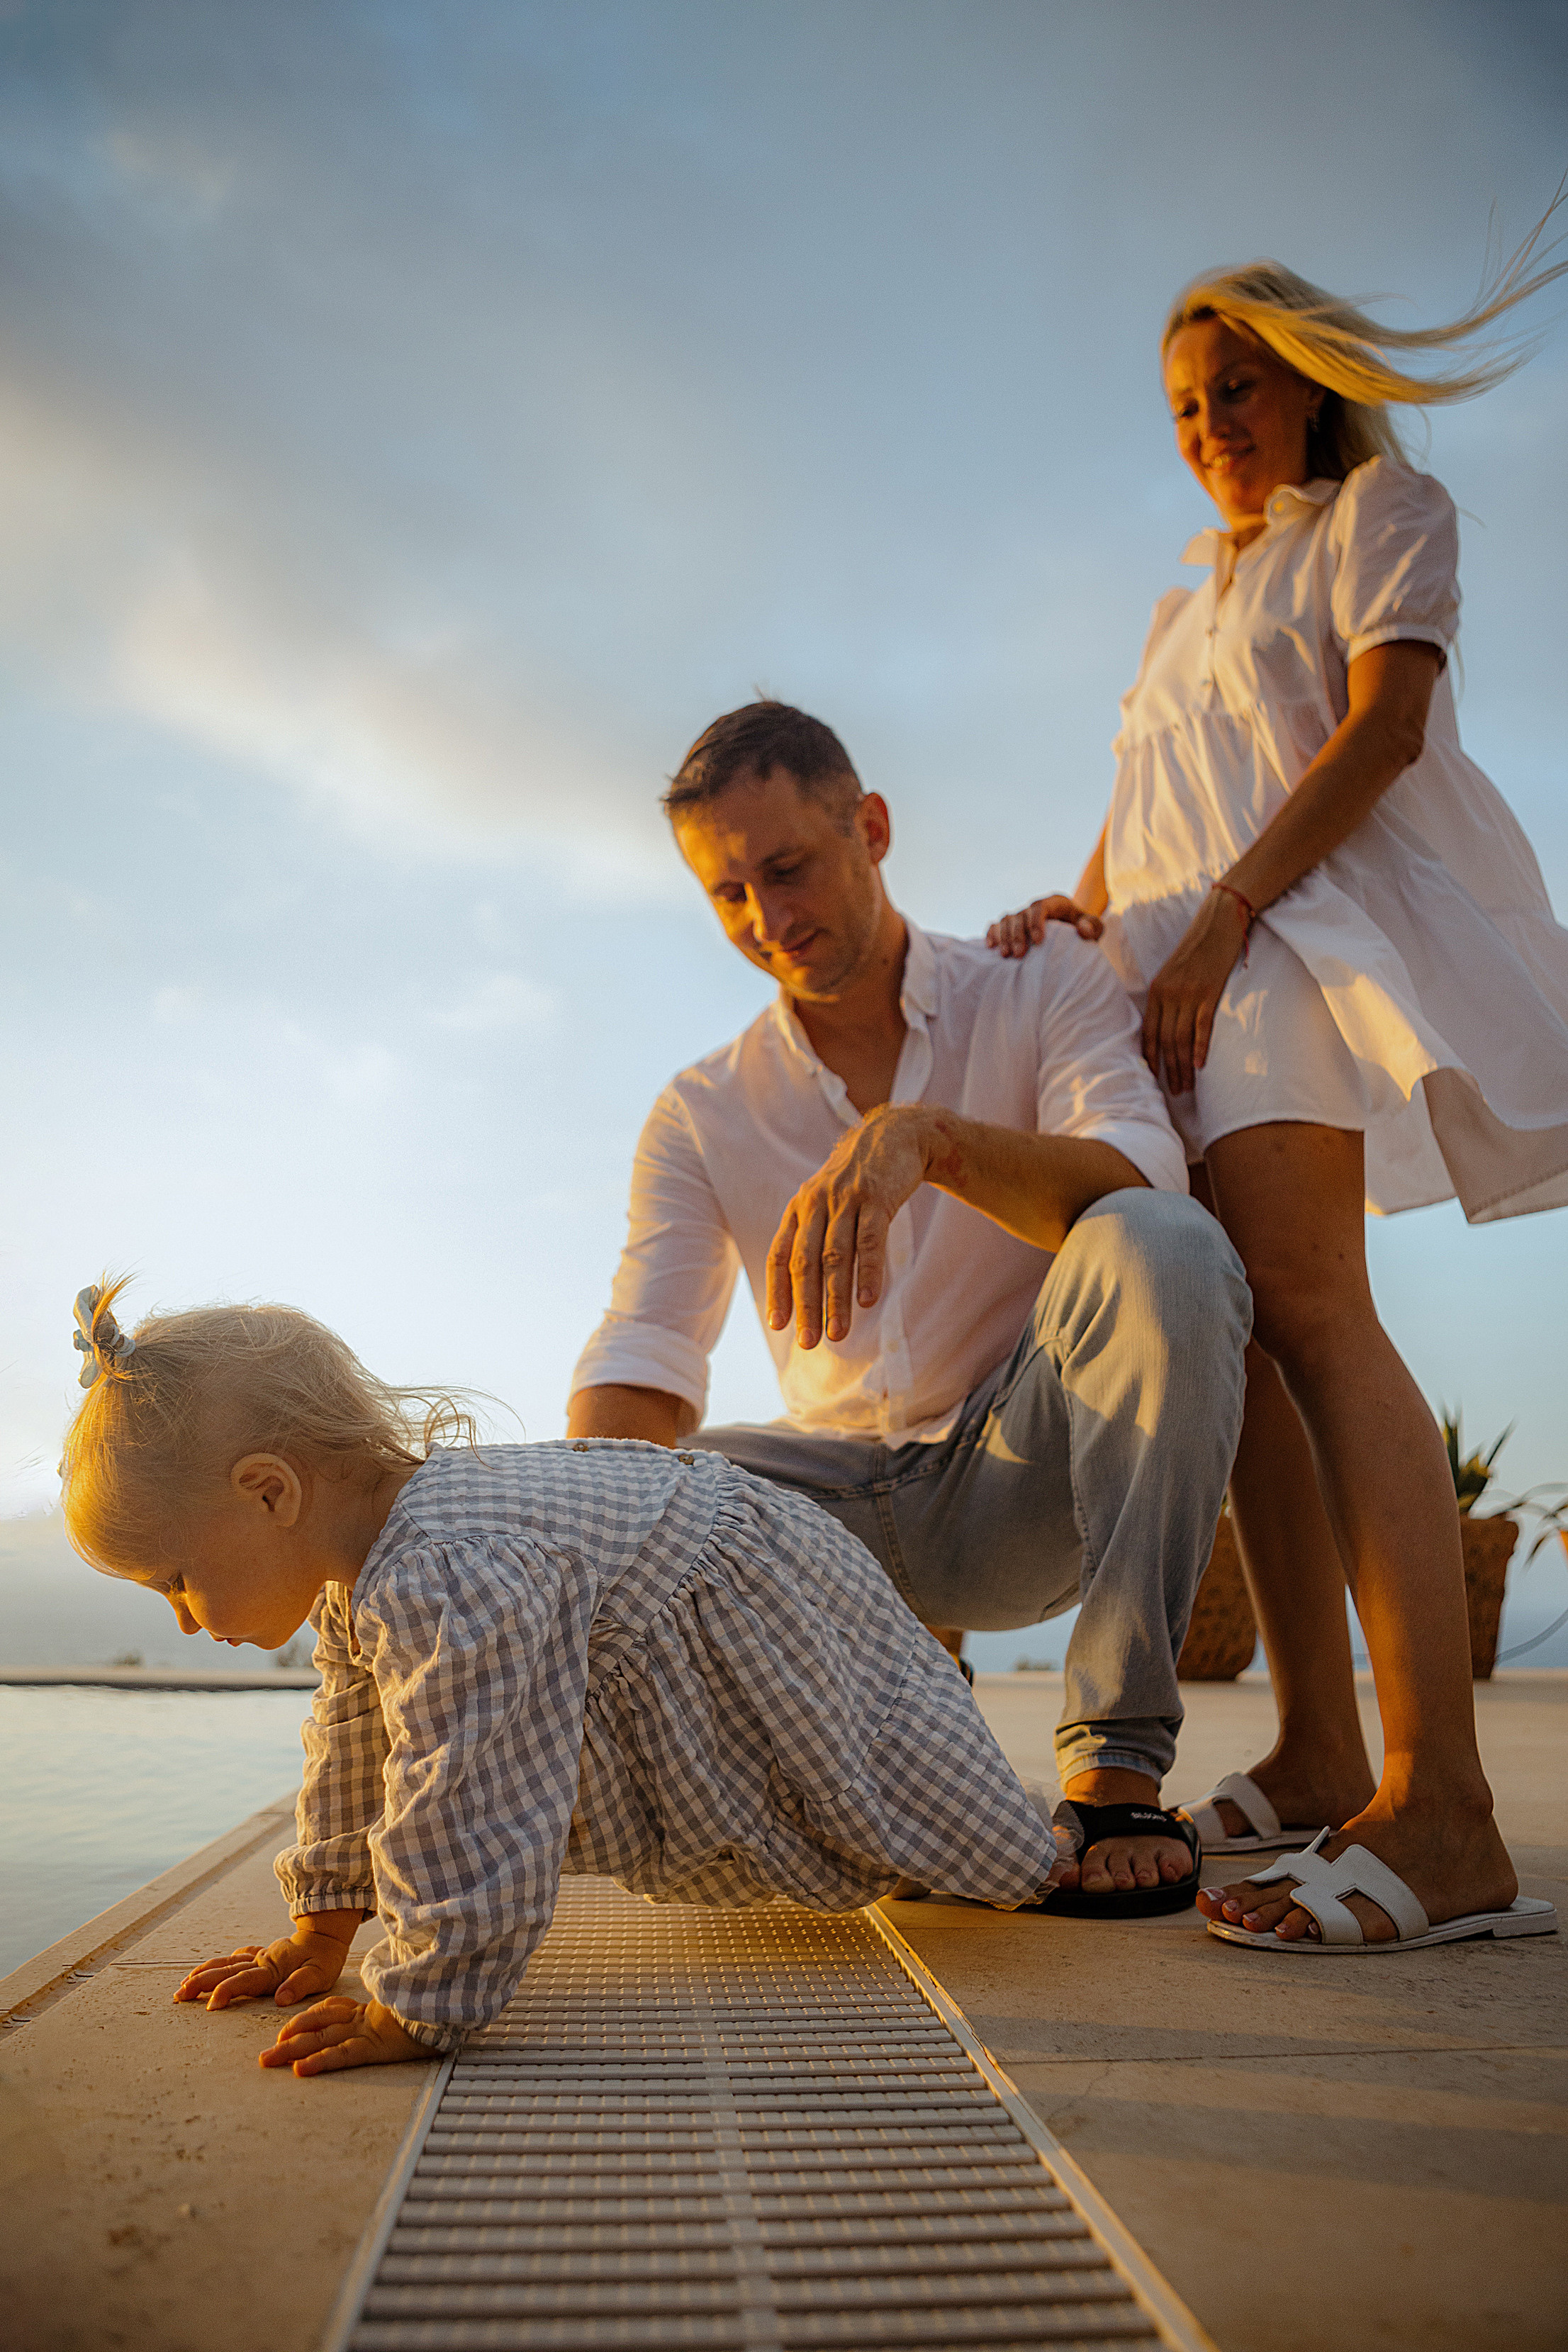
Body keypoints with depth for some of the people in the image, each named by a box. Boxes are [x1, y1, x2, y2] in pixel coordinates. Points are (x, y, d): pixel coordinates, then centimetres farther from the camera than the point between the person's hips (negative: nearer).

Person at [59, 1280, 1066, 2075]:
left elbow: (460, 1812, -41)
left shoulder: (440, 1584, -42)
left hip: (772, 1607, -9)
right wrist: (325, 1927, 9)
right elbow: (358, 1744, 6)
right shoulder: (367, 1565, -7)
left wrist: (417, 2013, -31)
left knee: (998, 1865, 4)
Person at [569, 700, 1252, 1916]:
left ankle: (1120, 1775, -26)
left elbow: (1141, 1179, -24)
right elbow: (642, 1368, -11)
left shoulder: (1047, 986, -3)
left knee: (1164, 1252, -31)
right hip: (841, 1496, 3)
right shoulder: (701, 1116, 2)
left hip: (1030, 1480, -2)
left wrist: (924, 1136, -43)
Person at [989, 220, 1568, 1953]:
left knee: (1302, 1305, -24)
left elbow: (1386, 719, -5)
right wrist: (1081, 912, 1)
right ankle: (1316, 1760, 2)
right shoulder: (1189, 602, 32)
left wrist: (1218, 920, -16)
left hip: (1312, 927, -7)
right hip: (1191, 973, 7)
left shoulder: (1384, 509, 13)